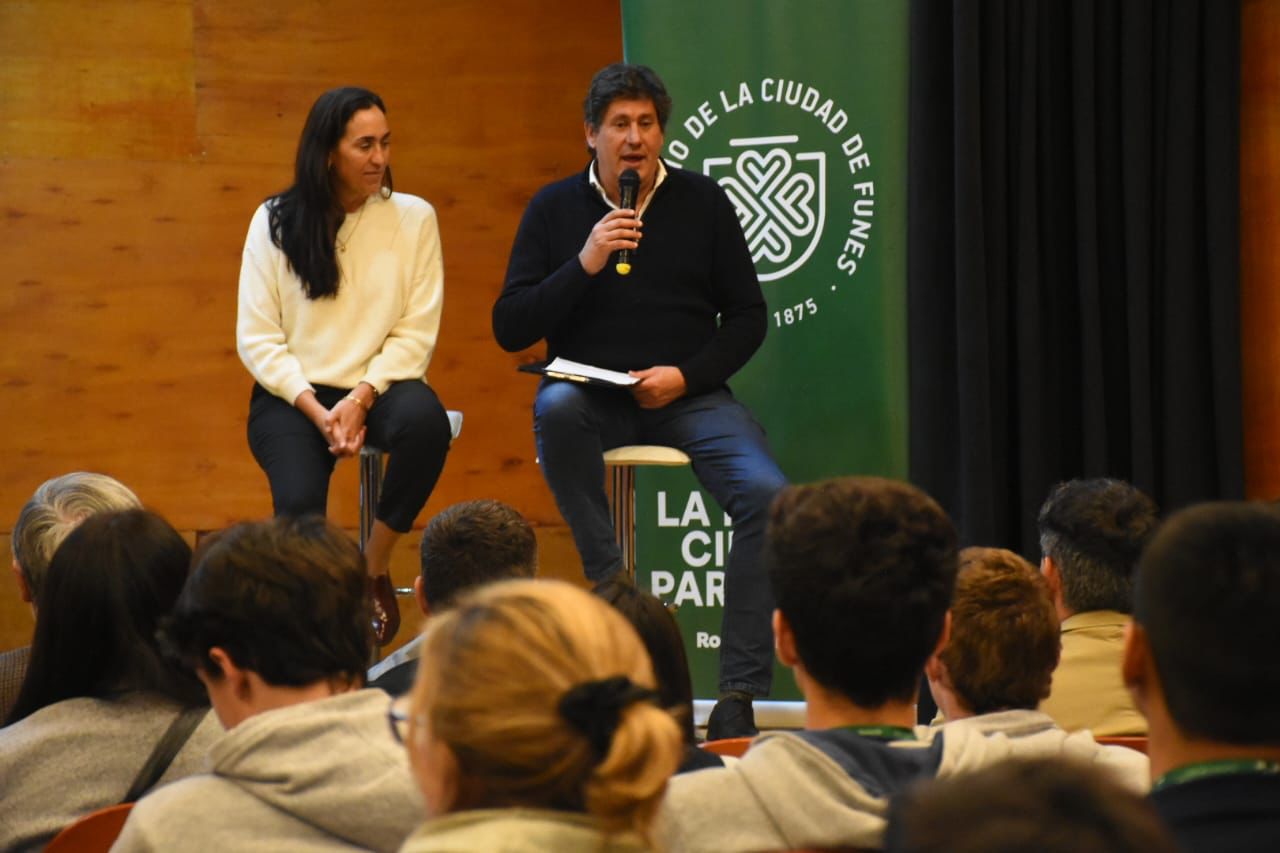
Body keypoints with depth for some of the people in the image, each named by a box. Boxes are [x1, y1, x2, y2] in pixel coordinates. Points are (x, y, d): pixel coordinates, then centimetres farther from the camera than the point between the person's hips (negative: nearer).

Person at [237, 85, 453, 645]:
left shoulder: (413, 218, 4)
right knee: (300, 501, -31)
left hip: (378, 386, 1)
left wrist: (360, 399, -16)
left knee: (425, 420, -35)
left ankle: (374, 567, -12)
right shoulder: (275, 221, 3)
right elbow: (257, 338, -1)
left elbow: (416, 333, -1)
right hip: (291, 393, -1)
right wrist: (317, 411, -14)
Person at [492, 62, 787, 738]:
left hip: (686, 396, 1)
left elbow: (748, 317, 8)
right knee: (554, 407, -37)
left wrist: (686, 375, -9)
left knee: (767, 496, -26)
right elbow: (509, 328, 0)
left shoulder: (703, 203, 7)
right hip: (591, 396, 0)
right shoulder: (554, 210, 6)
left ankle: (739, 695, -23)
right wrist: (585, 264, -13)